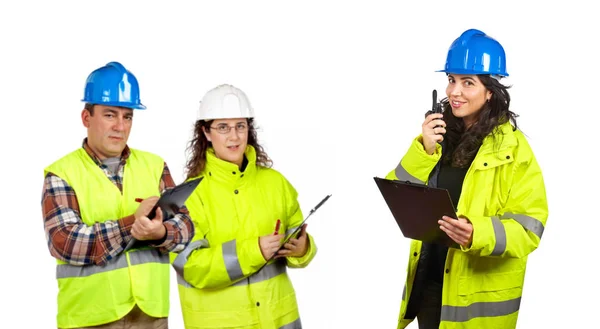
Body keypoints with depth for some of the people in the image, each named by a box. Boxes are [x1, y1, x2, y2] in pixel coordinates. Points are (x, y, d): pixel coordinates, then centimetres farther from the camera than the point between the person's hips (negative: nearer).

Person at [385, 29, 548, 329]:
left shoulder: (512, 147, -10)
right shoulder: (438, 133, 5)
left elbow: (529, 226, -15)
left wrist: (478, 234, -32)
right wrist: (423, 150, -14)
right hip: (427, 281, 5)